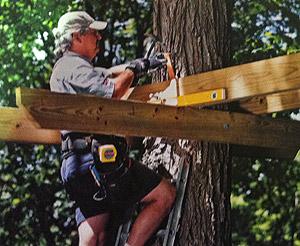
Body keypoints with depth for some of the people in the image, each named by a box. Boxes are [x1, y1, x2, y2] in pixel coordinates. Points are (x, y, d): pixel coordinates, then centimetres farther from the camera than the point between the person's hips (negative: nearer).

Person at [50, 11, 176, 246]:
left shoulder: (65, 68, 26)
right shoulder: (73, 66, -7)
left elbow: (110, 76, 38)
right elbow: (113, 90, -21)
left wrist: (142, 66, 27)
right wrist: (133, 69, -2)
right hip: (96, 158, -10)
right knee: (164, 193, -5)